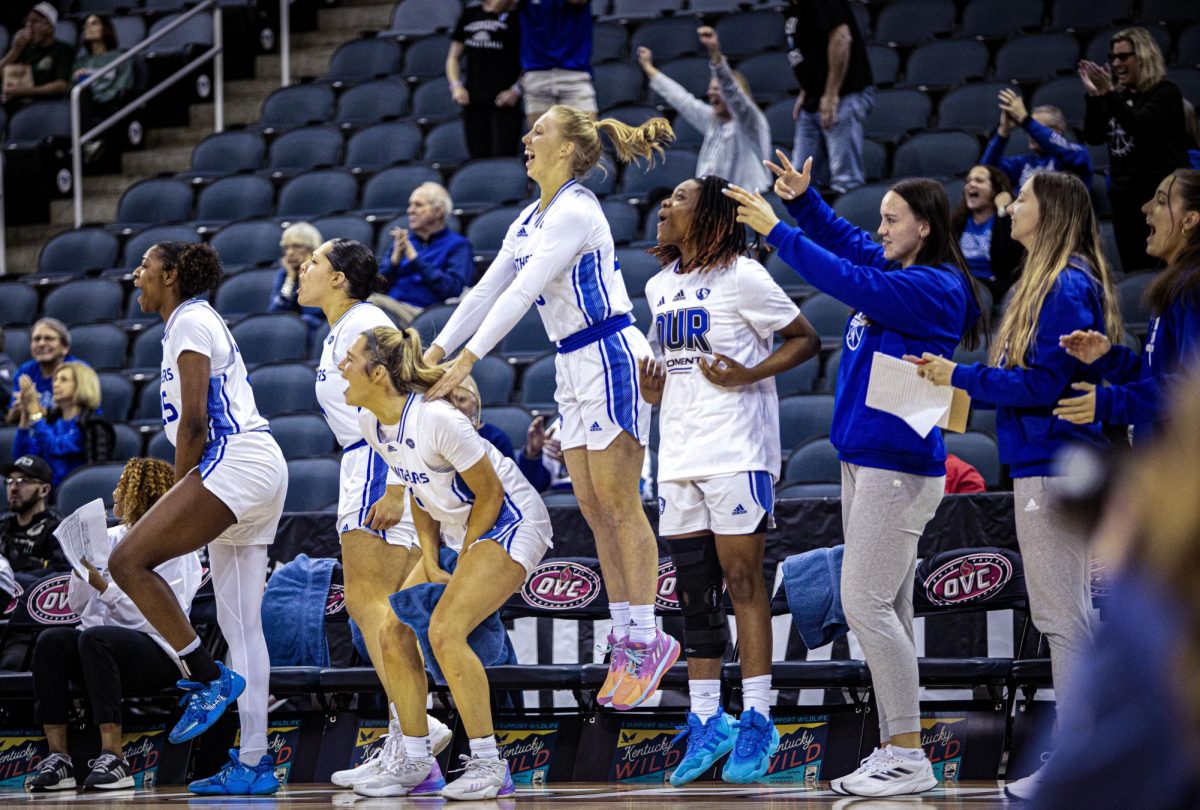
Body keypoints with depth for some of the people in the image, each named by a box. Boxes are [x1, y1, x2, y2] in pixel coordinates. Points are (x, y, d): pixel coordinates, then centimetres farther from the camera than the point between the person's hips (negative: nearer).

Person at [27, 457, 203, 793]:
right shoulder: (109, 539, 17)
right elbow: (77, 605, 15)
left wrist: (101, 583, -17)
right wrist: (82, 560, 0)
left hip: (156, 655, -6)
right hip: (105, 643, 6)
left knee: (95, 637, -36)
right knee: (50, 641, -25)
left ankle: (113, 758, -39)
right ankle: (57, 757, -31)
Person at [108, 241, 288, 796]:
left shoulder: (190, 322, -4)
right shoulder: (201, 322, 26)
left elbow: (194, 418, -12)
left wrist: (178, 492, -5)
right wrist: (183, 503, 21)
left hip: (236, 461, -10)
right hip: (258, 475, 10)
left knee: (128, 560, -16)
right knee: (240, 624, 5)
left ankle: (209, 677, -15)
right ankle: (253, 763, 3)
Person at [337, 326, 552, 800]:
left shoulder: (436, 419, -29)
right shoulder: (369, 421, -3)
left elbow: (490, 495, -19)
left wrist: (462, 562, -11)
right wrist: (431, 563, 1)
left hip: (510, 524, -9)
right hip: (459, 530, 9)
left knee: (445, 631, -23)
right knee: (394, 633, 0)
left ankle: (488, 766, -14)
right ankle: (417, 764, 9)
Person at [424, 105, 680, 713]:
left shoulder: (574, 212, -16)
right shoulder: (530, 220, 13)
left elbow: (523, 292, -22)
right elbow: (487, 290, 15)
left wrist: (466, 361, -25)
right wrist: (437, 350, 7)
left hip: (611, 360, -9)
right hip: (574, 368, 9)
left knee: (617, 504, -8)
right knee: (593, 509, 7)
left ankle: (647, 639, -3)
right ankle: (627, 640, 10)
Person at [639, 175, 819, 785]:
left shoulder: (741, 277, -7)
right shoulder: (660, 287, 15)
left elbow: (806, 339, -5)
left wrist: (749, 375, -16)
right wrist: (652, 389, 6)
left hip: (737, 453, -7)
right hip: (679, 456, 7)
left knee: (742, 581, -6)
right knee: (693, 590, 7)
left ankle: (756, 720, -2)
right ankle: (706, 720, 13)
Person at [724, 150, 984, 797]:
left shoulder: (935, 288, -15)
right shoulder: (894, 271, 12)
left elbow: (849, 280, -22)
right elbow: (847, 243, 26)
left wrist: (776, 230, -17)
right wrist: (804, 200, 10)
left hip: (899, 468, -10)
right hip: (864, 460, 10)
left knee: (866, 604, -12)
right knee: (884, 609, 10)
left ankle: (909, 759, -9)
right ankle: (894, 750, 14)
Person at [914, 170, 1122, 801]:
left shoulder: (1068, 287, -14)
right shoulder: (1043, 281, 18)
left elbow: (1043, 382, -19)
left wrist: (961, 377, -12)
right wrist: (954, 376, 9)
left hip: (1056, 466, -11)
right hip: (1040, 464, 11)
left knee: (1063, 615, -9)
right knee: (1058, 615, 12)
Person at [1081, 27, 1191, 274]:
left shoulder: (1165, 93, -5)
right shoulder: (1120, 96, 14)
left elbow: (1141, 126, -21)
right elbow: (1093, 136, 7)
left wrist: (1109, 94, -29)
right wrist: (1094, 96, -5)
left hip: (1159, 195, -7)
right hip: (1124, 195, 7)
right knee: (1132, 271, 7)